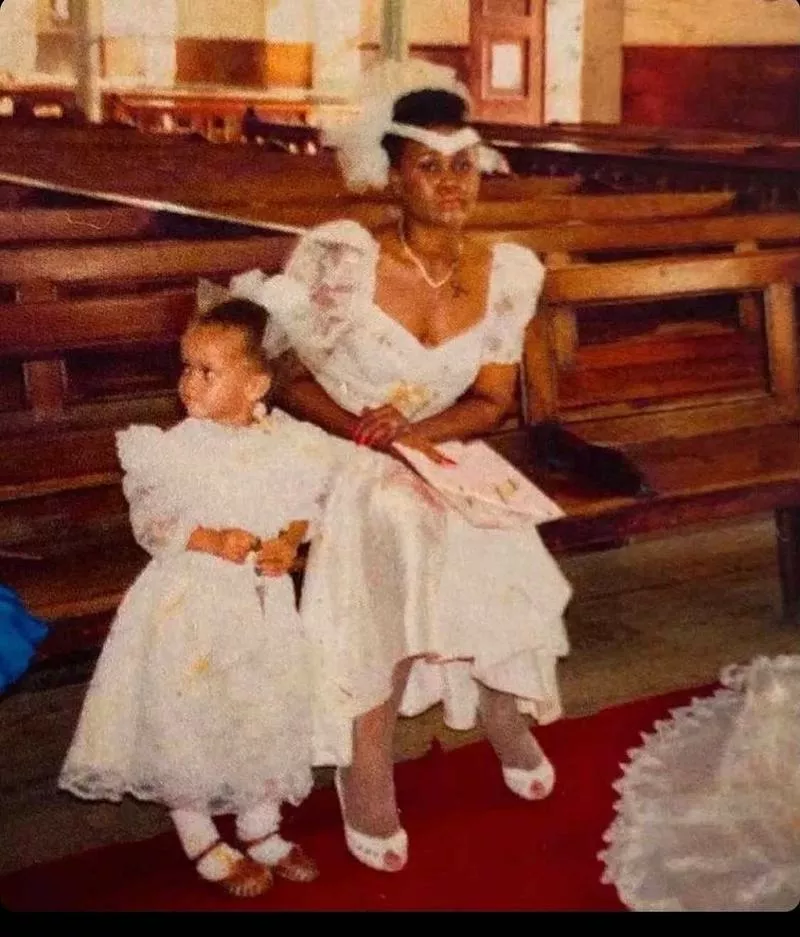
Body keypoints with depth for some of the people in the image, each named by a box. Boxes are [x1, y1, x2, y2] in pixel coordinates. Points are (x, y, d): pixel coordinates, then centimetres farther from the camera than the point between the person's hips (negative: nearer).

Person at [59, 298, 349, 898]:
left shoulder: (290, 443, -6)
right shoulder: (175, 448, -13)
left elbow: (306, 506, 5)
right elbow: (149, 520, -9)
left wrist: (290, 541, -14)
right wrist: (210, 540, -22)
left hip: (264, 602, 3)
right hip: (189, 603, -3)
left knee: (268, 712, 14)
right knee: (186, 718, 5)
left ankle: (261, 831, 36)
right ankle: (202, 843, 26)